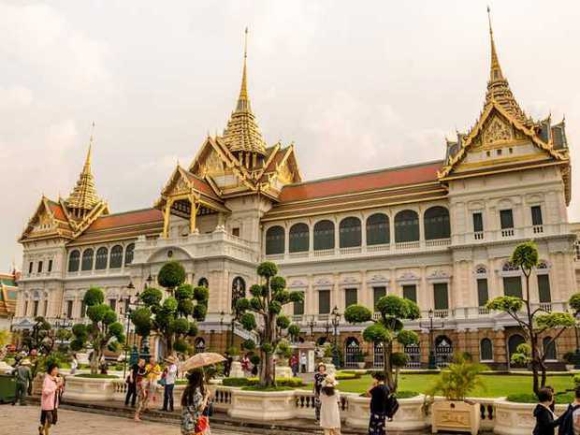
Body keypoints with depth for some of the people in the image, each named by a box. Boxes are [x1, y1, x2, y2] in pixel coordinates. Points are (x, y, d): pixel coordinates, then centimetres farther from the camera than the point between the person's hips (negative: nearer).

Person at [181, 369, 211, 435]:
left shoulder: (187, 390, 8)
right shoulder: (197, 391, -18)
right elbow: (201, 407, -20)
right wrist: (206, 396, -9)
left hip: (187, 422, 8)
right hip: (195, 423, -8)